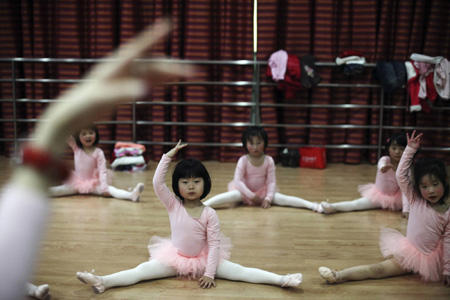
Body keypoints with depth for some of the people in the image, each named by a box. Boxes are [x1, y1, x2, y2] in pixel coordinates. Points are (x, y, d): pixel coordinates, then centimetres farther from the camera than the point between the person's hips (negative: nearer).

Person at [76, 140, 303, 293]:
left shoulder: (209, 214, -13)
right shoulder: (173, 205, -8)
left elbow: (214, 244, -13)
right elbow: (157, 183, -19)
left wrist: (209, 274, -19)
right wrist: (168, 156, -22)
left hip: (204, 259, -1)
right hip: (176, 258, 1)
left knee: (240, 271, -16)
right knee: (141, 271, -18)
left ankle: (282, 280, -22)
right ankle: (102, 282, -31)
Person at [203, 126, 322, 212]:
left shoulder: (269, 160, -9)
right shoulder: (243, 160, -15)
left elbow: (272, 181, -9)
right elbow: (238, 180, -19)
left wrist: (268, 198, -20)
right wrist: (251, 195, -22)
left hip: (263, 191, 2)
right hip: (246, 192, -2)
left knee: (281, 198, -22)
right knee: (233, 194, -34)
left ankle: (313, 206, -32)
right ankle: (203, 205, -46)